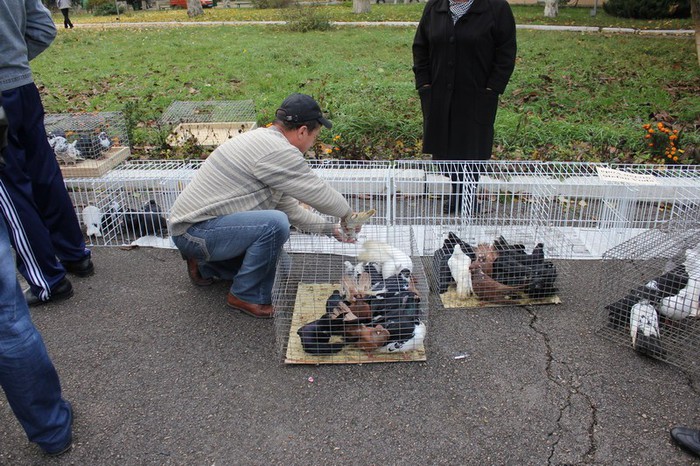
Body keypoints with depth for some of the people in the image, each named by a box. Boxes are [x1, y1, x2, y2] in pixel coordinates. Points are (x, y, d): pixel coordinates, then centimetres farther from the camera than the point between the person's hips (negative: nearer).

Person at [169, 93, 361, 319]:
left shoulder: (264, 141, 11)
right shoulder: (278, 151, -22)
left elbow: (289, 207, 16)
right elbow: (319, 194, -16)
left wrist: (330, 228, 16)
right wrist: (347, 213, 3)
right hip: (194, 230, -10)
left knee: (278, 262, 14)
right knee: (274, 224, -28)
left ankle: (205, 265, 23)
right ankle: (247, 296, -9)